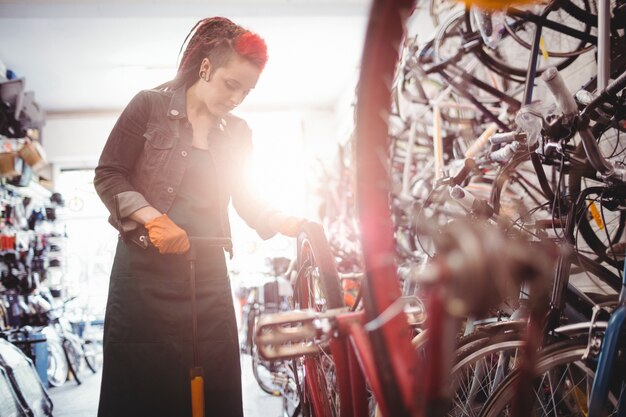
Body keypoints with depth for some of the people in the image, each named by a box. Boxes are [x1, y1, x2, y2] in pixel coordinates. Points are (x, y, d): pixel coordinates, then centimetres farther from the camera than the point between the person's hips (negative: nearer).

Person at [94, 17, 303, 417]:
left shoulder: (238, 133, 10)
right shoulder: (150, 106, -1)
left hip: (207, 273, 3)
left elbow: (245, 197, 14)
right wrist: (152, 218, -16)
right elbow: (108, 175, -2)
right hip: (146, 268, -3)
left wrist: (285, 222, -4)